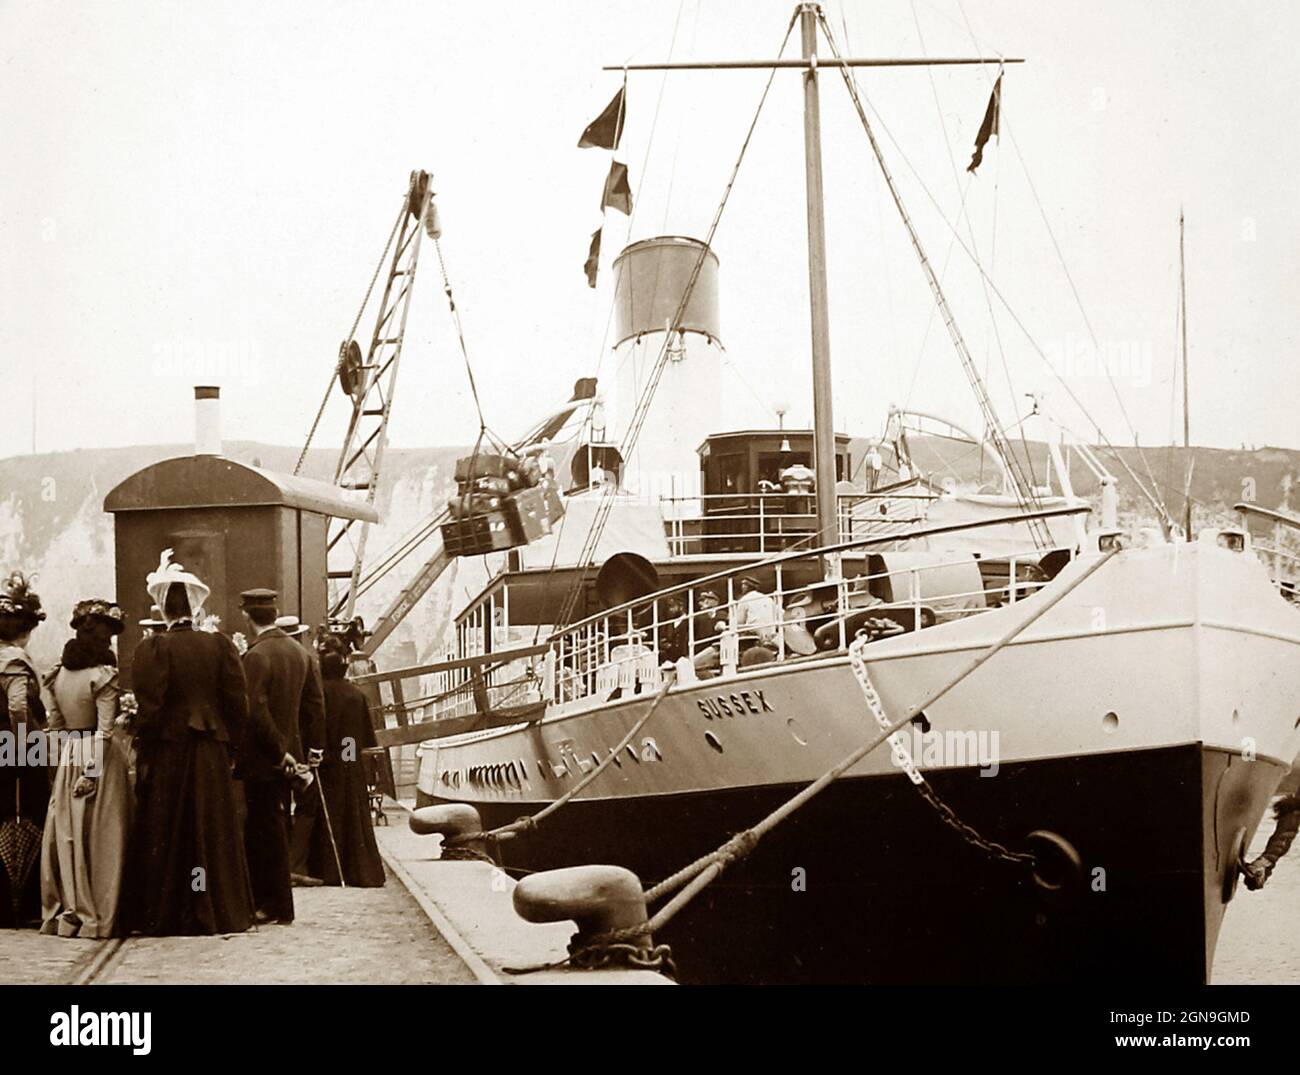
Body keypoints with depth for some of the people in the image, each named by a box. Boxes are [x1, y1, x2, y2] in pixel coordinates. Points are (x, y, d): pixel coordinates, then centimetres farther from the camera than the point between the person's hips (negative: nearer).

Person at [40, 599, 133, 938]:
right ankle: (99, 914, 3)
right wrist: (93, 771, -16)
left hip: (69, 759, 6)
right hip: (101, 759, -6)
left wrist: (70, 755, 16)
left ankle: (65, 910, 15)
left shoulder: (58, 674, 6)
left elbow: (56, 725, 10)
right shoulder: (103, 676, -13)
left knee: (67, 833, 11)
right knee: (101, 835, 0)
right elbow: (104, 730, -18)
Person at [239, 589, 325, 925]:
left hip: (263, 758, -8)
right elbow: (314, 703, 11)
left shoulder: (255, 656, -17)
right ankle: (265, 900, 22)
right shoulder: (299, 651, 7)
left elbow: (255, 709, -23)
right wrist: (313, 746, 15)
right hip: (288, 752, 8)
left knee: (268, 830, 0)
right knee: (275, 827, 15)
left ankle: (278, 907, 5)